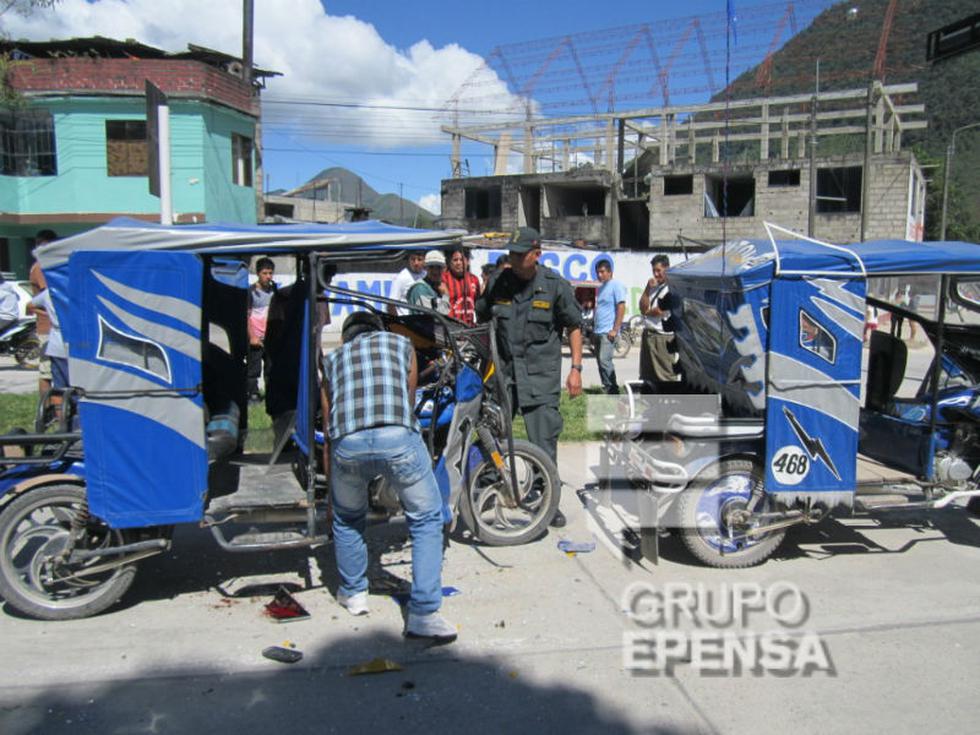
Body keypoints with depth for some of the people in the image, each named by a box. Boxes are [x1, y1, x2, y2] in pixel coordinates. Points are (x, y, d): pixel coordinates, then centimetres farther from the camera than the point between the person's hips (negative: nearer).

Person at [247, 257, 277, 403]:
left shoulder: (274, 290, 10)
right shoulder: (252, 291, -5)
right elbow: (246, 316, -7)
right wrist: (252, 336, -12)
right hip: (256, 338, -4)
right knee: (254, 368, 1)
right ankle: (253, 394, 11)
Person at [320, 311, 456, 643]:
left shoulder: (333, 358, 33)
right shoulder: (401, 344, 30)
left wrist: (331, 480, 47)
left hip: (347, 442, 2)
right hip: (398, 437, -1)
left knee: (347, 519, 29)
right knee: (426, 520, 16)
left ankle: (353, 592, 43)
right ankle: (423, 613, 10)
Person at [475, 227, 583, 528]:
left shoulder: (555, 285, -4)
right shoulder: (498, 282, 3)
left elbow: (574, 326, 3)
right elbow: (481, 319, 17)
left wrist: (576, 368, -3)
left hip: (541, 374, -3)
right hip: (503, 369, 3)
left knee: (544, 441, -1)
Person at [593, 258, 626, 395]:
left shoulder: (616, 285, -5)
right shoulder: (601, 287, 20)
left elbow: (621, 307, -12)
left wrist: (615, 329, -18)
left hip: (608, 331, -9)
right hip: (598, 331, 9)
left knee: (604, 360, -16)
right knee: (600, 361, 9)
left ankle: (612, 390, -11)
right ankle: (607, 388, 16)